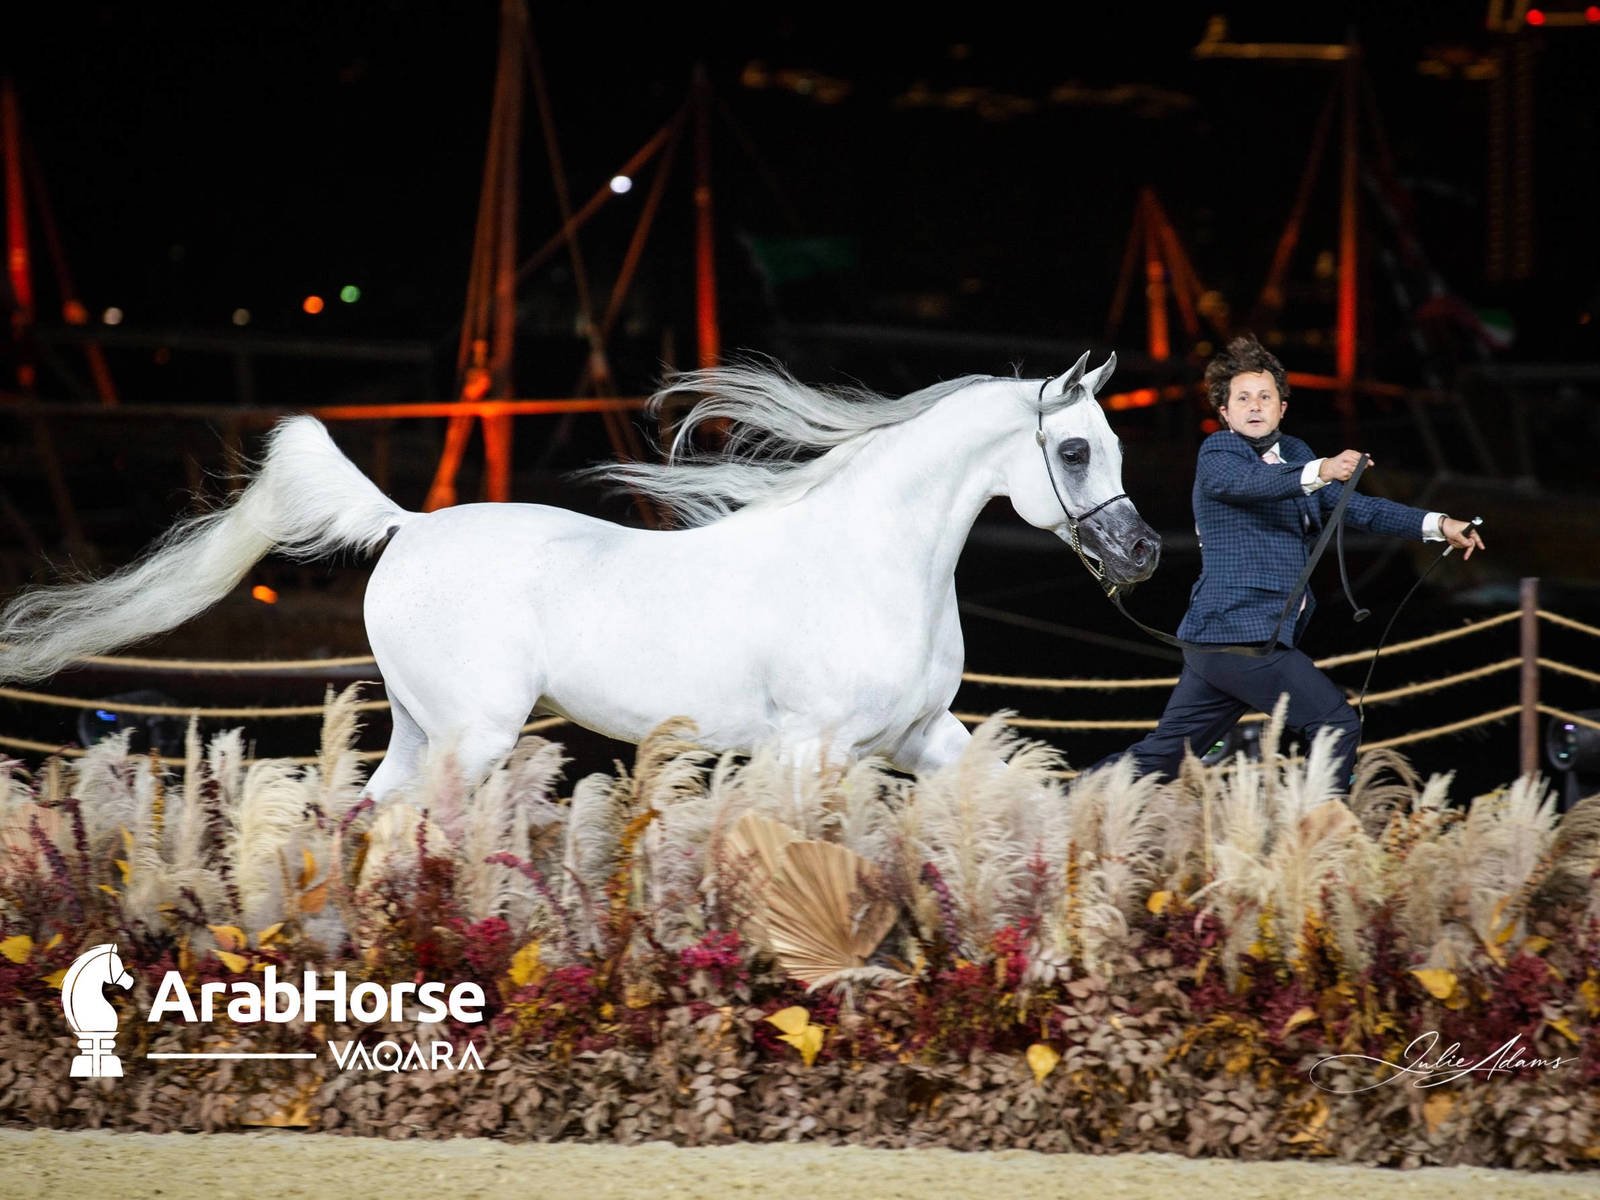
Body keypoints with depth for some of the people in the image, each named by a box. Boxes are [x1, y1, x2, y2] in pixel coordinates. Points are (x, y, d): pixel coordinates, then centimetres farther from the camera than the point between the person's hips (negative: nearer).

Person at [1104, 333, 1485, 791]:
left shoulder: (1294, 454, 18)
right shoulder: (1217, 454, -7)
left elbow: (1357, 507, 18)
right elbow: (1249, 482, -29)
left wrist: (1437, 526, 7)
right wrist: (1321, 472, -46)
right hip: (1237, 631, -9)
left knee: (1160, 757, 10)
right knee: (1337, 725, -11)